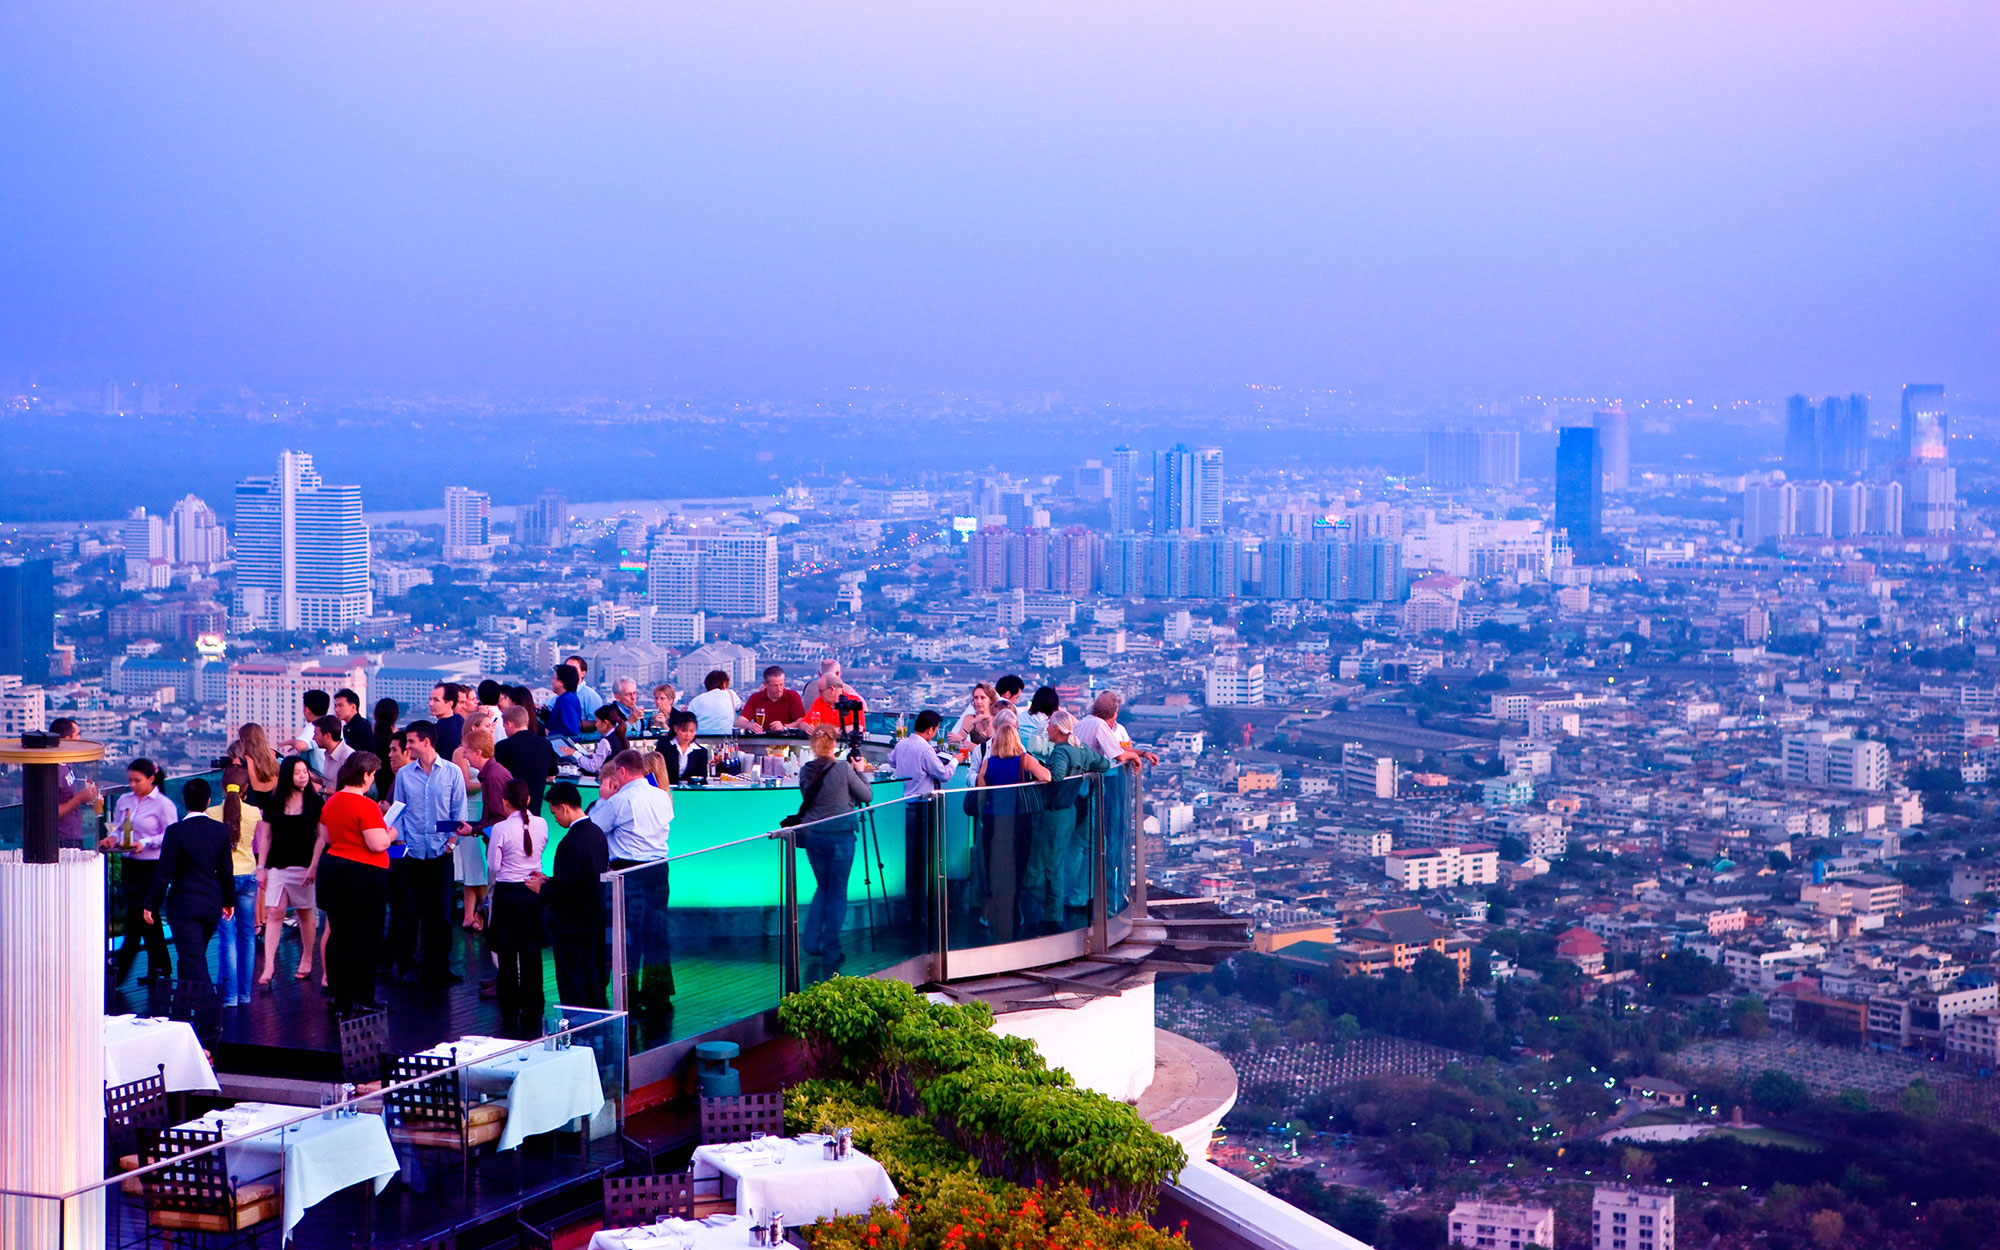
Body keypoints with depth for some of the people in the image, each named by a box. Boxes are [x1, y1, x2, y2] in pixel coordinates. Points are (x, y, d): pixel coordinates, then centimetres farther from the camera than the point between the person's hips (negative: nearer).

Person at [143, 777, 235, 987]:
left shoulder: (175, 831, -14)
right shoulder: (220, 830, -1)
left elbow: (164, 873, -12)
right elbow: (226, 871, 6)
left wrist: (151, 905, -2)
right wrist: (229, 901, 20)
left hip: (183, 904, -5)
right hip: (212, 903, 5)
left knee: (194, 961, -5)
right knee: (195, 956, 20)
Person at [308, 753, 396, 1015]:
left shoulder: (331, 802, 8)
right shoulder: (366, 806, -18)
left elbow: (325, 838, 19)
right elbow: (376, 844, -22)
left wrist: (315, 867, 29)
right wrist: (390, 835, -1)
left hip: (334, 867, 8)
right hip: (363, 875, -8)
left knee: (339, 935, 12)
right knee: (366, 939, 1)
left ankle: (339, 997, 15)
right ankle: (362, 999, 4)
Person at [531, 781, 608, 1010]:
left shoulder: (571, 842, -24)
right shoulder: (597, 833, 5)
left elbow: (565, 889, -24)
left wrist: (542, 889, -6)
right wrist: (549, 881, 13)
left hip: (572, 923, -9)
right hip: (595, 920, 9)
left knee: (571, 984, 0)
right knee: (593, 979, 17)